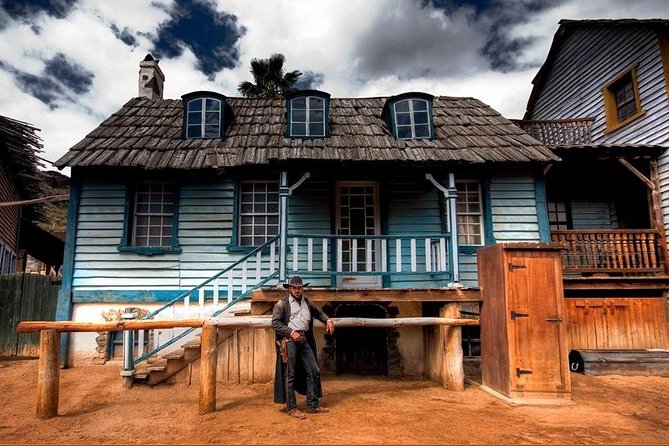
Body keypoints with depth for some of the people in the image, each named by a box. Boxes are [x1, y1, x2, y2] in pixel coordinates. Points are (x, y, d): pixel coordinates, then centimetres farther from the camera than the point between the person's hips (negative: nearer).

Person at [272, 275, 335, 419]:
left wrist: (328, 320, 9)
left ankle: (313, 405, 18)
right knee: (290, 375, 1)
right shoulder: (282, 304, -3)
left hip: (304, 341, 6)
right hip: (289, 341, -6)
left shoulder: (307, 303, 13)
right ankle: (291, 408, 12)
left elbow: (319, 313, 29)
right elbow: (275, 323, -9)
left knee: (314, 371, 6)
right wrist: (291, 332, -19)